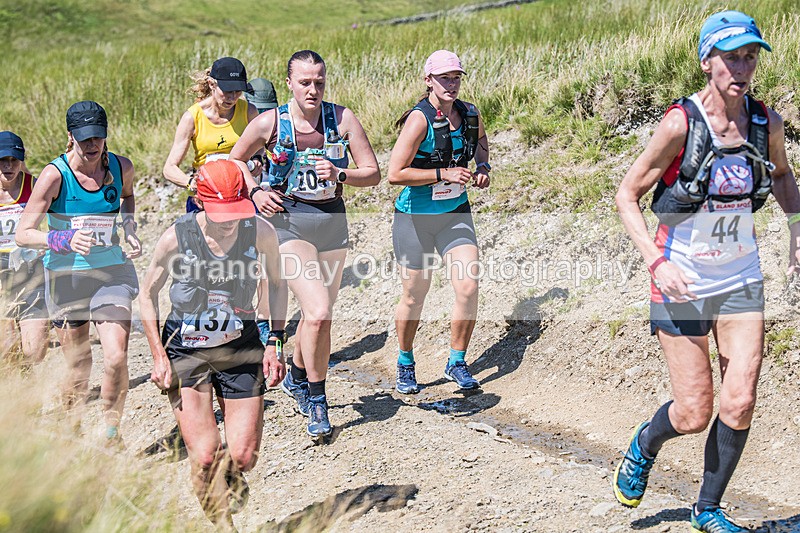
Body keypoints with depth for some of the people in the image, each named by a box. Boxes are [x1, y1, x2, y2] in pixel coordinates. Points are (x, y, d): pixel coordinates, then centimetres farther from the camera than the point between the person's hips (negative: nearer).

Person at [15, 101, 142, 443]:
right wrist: (64, 240, -31)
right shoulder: (55, 175, -13)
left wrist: (129, 228, 7)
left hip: (113, 271, 2)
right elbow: (23, 234, -15)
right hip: (67, 276, -2)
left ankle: (110, 430, 8)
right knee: (78, 366, 7)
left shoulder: (121, 167, -2)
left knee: (116, 358, -14)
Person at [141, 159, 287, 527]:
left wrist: (273, 344, 0)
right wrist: (159, 356, -5)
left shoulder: (261, 233, -11)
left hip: (242, 350, 2)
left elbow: (276, 284, 7)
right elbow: (148, 295, 0)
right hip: (185, 351, -1)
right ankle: (221, 522, 15)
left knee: (243, 458, -2)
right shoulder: (176, 238, -15)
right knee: (204, 458, -11)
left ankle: (230, 482, 35)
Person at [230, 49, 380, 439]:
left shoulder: (342, 119, -4)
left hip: (333, 220, 3)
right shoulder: (270, 123, -7)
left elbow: (373, 173, -2)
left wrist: (339, 175, -19)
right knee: (318, 312, -18)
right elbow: (234, 160, 10)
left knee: (318, 314, 14)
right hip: (289, 221, -3)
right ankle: (316, 400, -1)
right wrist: (255, 192, -5)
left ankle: (296, 377, 41)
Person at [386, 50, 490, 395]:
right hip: (415, 217, -4)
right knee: (414, 295, 7)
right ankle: (405, 364, 31)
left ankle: (456, 363, 12)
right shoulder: (419, 119, -18)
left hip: (455, 213, 4)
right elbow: (395, 173, -22)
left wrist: (483, 166, 4)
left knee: (468, 288, -8)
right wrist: (443, 174, -24)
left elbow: (481, 141, 24)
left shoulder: (470, 115, -1)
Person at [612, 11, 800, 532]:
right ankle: (644, 446, 34)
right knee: (694, 414, -2)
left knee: (739, 405, -3)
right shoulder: (680, 124, -17)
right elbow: (628, 195, -9)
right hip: (683, 281, -4)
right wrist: (656, 261, -21)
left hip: (742, 279, 4)